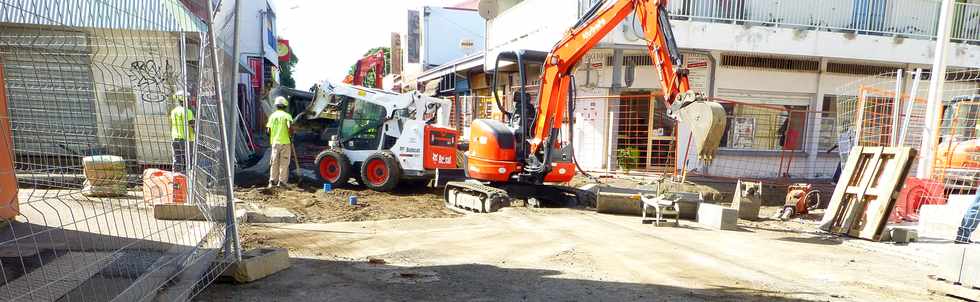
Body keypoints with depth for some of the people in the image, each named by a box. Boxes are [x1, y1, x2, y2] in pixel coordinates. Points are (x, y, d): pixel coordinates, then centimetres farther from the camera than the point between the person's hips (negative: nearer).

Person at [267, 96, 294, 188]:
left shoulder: (272, 116, 7)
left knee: (274, 162, 11)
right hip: (285, 142, -4)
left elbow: (268, 130, 6)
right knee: (284, 163, 3)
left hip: (275, 142, 4)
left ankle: (272, 181, 12)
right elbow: (290, 127, -19)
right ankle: (282, 181, 4)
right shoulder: (287, 115, -6)